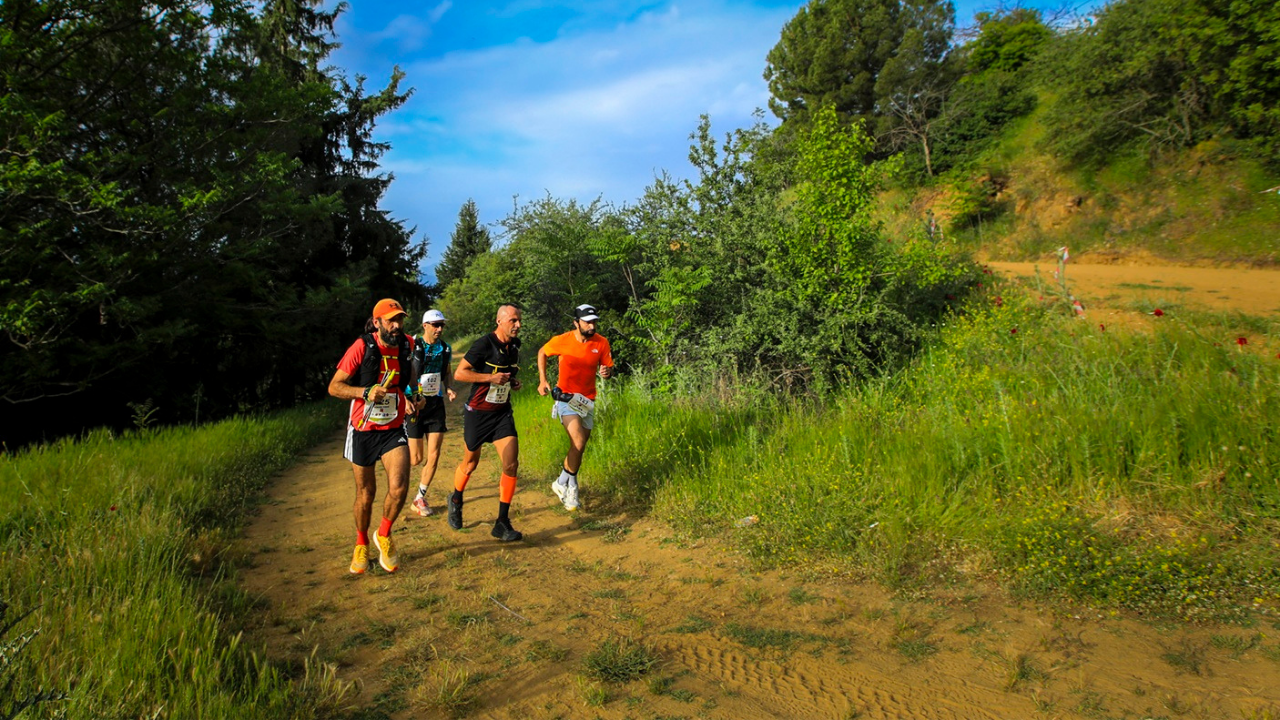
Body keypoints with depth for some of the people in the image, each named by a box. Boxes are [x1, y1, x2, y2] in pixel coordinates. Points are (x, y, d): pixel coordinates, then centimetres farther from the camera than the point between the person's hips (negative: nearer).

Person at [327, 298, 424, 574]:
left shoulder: (407, 345, -1)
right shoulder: (362, 347, -14)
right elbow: (334, 387, -12)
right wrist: (366, 392, -26)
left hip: (394, 430, 2)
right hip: (363, 430, -2)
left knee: (399, 487, -15)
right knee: (366, 493, 9)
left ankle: (384, 535, 14)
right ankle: (361, 544, 34)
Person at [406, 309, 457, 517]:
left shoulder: (445, 349, 4)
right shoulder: (412, 347, -11)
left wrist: (449, 389, -2)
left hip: (436, 404, 4)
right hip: (415, 404, -4)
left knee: (434, 455, 0)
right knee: (416, 458, -1)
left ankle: (420, 498, 15)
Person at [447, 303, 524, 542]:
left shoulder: (514, 346, 4)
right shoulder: (484, 345, -17)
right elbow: (459, 373, -17)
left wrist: (513, 382, 4)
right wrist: (490, 377, -25)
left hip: (502, 413, 5)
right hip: (478, 412, -5)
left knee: (511, 464, -9)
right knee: (471, 463, 13)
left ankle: (502, 523, 1)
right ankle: (456, 500, 44)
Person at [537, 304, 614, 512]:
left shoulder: (601, 343, -7)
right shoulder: (562, 341, -13)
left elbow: (609, 369, 2)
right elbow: (542, 353, 5)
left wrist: (607, 372, -22)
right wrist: (542, 381, -1)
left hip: (587, 400, 4)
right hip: (566, 398, -4)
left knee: (580, 447, 12)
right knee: (578, 444, -20)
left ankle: (567, 484, 33)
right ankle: (563, 484, 2)